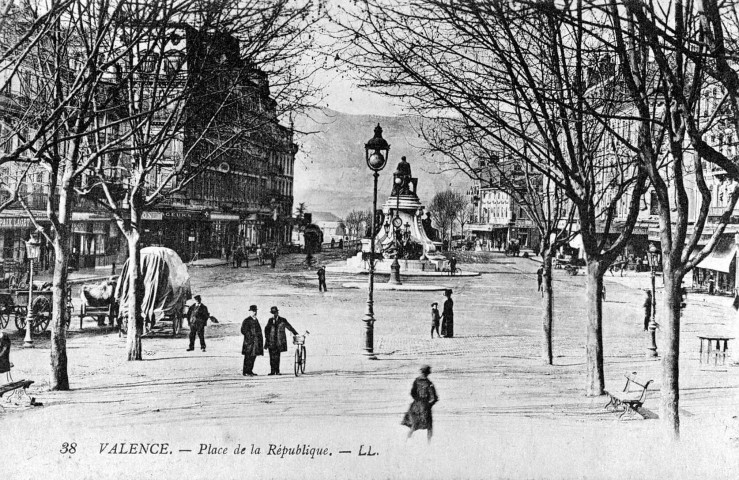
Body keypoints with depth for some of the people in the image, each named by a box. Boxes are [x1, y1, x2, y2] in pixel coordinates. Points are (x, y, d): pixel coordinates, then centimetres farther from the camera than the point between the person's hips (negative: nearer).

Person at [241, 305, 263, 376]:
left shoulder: (256, 320, 16)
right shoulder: (246, 320, -7)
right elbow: (243, 331, -11)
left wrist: (261, 339, 14)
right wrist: (250, 337, -15)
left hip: (256, 341, 8)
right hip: (249, 341, -8)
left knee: (253, 356, 9)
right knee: (248, 357, -6)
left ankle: (250, 371, 17)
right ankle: (245, 372, -2)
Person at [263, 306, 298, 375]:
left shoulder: (282, 320, 4)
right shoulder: (270, 320, 12)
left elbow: (289, 327, 4)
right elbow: (266, 329, 20)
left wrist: (296, 334, -2)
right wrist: (266, 337, 10)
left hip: (279, 342, -2)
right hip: (271, 341, 2)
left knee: (277, 356, -4)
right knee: (272, 356, -2)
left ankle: (277, 371, 2)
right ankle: (272, 371, 2)